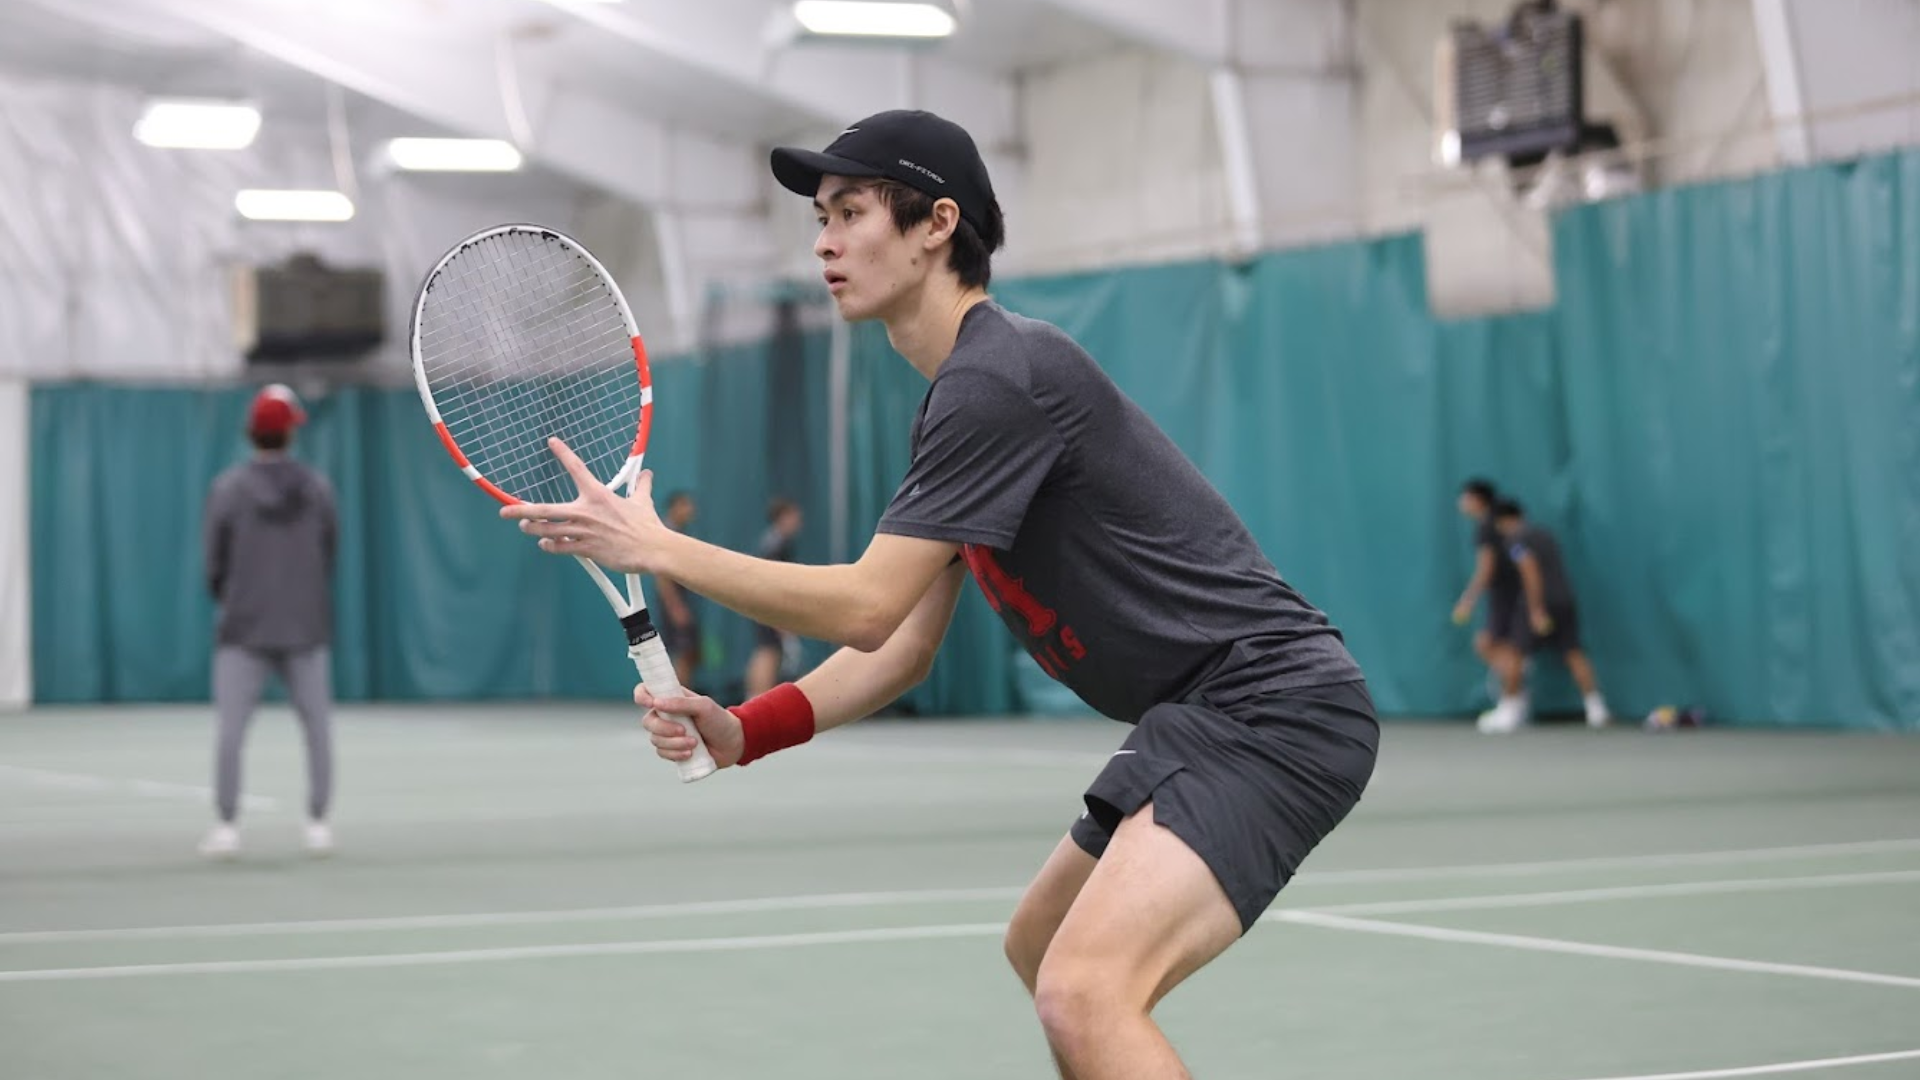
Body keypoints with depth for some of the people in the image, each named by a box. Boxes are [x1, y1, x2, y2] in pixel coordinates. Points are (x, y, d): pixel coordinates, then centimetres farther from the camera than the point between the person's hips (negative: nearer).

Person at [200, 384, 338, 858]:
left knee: (230, 728, 1)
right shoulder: (317, 488, 0)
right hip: (305, 627, 2)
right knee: (318, 726, 9)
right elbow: (330, 557, 6)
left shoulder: (228, 489, -5)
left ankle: (226, 826, -3)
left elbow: (215, 564, 0)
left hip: (244, 628, -1)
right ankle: (318, 824, 8)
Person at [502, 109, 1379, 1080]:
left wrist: (654, 546, -10)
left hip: (1271, 706, -11)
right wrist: (741, 733, 3)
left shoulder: (999, 377, -16)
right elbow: (902, 648, 16)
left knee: (1082, 995, -27)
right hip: (1195, 717, 11)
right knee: (1039, 948, 27)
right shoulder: (962, 397, 16)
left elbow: (866, 607, -18)